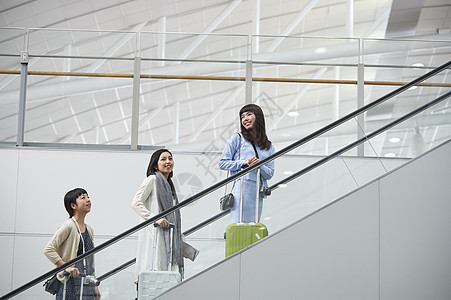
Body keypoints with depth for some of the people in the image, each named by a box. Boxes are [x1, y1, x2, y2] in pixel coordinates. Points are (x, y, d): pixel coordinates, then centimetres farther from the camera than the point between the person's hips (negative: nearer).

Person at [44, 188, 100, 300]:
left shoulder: (89, 229, 15)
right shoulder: (68, 226, -8)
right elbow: (48, 250, -14)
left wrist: (95, 286, 19)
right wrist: (66, 267, -21)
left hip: (87, 284, 7)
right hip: (70, 283, -7)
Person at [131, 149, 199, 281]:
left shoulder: (169, 184, 24)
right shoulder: (152, 180, 0)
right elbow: (136, 203, -10)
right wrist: (155, 218, -20)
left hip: (169, 236, 8)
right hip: (154, 233, -8)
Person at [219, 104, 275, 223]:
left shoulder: (269, 147, 19)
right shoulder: (236, 139, 10)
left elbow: (270, 174, 13)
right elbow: (222, 163, 5)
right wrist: (243, 163, -8)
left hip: (258, 192, 4)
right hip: (241, 188, -4)